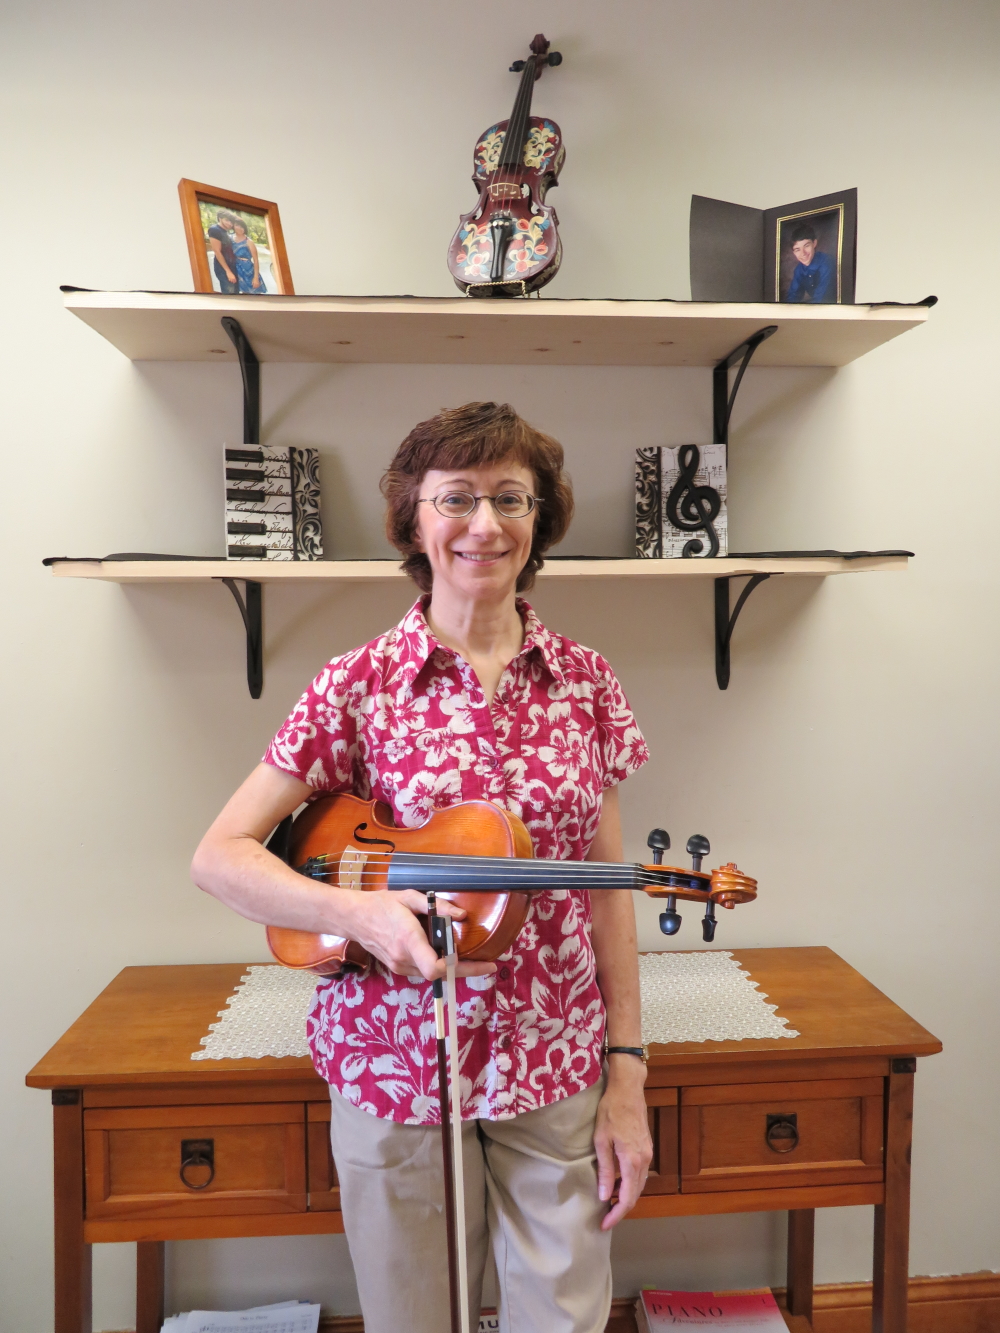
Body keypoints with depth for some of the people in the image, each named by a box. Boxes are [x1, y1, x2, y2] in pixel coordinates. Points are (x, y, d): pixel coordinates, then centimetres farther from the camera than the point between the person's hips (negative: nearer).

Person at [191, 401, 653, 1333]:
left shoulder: (583, 681, -1)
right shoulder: (361, 684, -8)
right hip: (396, 1066, -1)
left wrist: (626, 1075, 0)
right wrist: (360, 913, -25)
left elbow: (607, 887, 2)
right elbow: (219, 855, -8)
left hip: (556, 1072, 2)